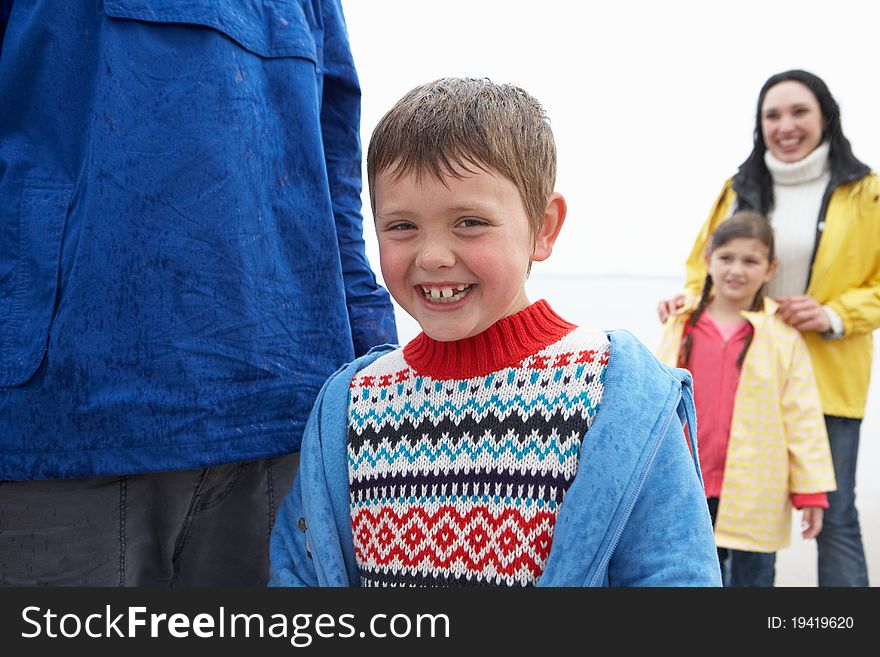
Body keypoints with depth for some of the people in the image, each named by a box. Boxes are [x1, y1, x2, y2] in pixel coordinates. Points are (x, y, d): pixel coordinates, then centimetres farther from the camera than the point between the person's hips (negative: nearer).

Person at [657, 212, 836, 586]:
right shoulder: (682, 327, 3)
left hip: (754, 496, -3)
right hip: (688, 490, 3)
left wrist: (811, 491, -4)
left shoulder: (781, 335, -6)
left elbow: (802, 415, -4)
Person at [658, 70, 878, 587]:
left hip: (827, 374, -2)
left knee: (834, 518, 2)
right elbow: (704, 264, 15)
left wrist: (834, 315, -14)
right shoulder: (740, 189, 7)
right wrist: (692, 300, -5)